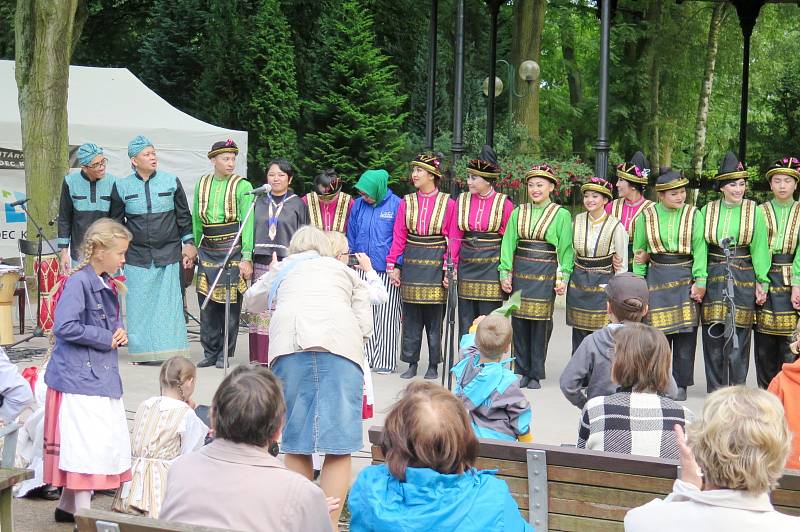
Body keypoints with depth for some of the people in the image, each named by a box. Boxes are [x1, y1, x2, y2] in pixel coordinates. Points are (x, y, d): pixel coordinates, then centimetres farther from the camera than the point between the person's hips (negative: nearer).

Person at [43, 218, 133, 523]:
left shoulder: (108, 285, 12)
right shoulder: (78, 283, -17)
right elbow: (64, 327, -25)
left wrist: (120, 332, 3)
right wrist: (106, 337, -18)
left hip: (102, 376, 10)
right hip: (78, 377, -10)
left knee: (112, 441, 15)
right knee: (87, 445, -9)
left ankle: (68, 507, 27)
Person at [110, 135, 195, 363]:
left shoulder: (171, 182, 4)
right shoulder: (122, 187, 4)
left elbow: (184, 216, 10)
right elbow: (116, 221, 12)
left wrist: (188, 243, 6)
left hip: (168, 254, 0)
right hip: (137, 257, 0)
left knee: (168, 302, -1)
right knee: (140, 304, 1)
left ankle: (169, 350, 6)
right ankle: (143, 351, 10)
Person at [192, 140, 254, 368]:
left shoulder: (242, 186, -2)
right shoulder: (202, 184, 10)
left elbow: (247, 223, -7)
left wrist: (247, 257, -13)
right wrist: (195, 249, 19)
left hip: (232, 247, -4)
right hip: (208, 249, 4)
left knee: (231, 302, -1)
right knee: (207, 301, 4)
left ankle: (225, 354, 9)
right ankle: (210, 352, 14)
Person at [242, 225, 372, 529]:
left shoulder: (283, 270, 33)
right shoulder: (346, 272, 32)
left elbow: (251, 301, 51)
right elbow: (365, 325, 18)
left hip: (290, 341, 1)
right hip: (341, 342, -1)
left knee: (295, 444, 7)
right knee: (339, 446, -1)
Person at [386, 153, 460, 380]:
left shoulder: (448, 203, -2)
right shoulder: (407, 202, 6)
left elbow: (453, 239, -3)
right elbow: (399, 236, 5)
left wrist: (449, 268, -10)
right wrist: (392, 264, -2)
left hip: (435, 265, -3)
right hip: (411, 264, 3)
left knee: (434, 317, 3)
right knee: (411, 317, 6)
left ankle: (433, 366, 13)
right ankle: (411, 363, 15)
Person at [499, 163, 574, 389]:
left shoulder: (561, 215, 1)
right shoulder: (518, 213, 9)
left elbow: (566, 249, 0)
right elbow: (508, 244, 8)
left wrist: (563, 278, -7)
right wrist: (505, 273, 0)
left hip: (545, 275, -3)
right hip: (520, 273, 3)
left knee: (541, 323, 0)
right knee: (519, 321, 5)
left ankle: (535, 374, 9)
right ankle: (521, 371, 16)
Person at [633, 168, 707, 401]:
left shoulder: (694, 215, 2)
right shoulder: (647, 216, 4)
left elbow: (700, 249, -2)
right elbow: (639, 252, 9)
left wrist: (700, 281, -10)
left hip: (686, 278, 0)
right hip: (657, 278, 1)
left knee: (685, 331, -1)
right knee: (658, 330, 1)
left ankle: (680, 384, 8)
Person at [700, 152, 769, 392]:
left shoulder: (754, 211, 2)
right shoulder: (707, 210, 5)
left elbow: (760, 248, 1)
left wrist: (762, 282, -3)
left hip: (743, 279, -1)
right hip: (713, 279, 1)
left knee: (738, 334, -1)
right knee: (713, 336, 3)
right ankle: (715, 390, 13)